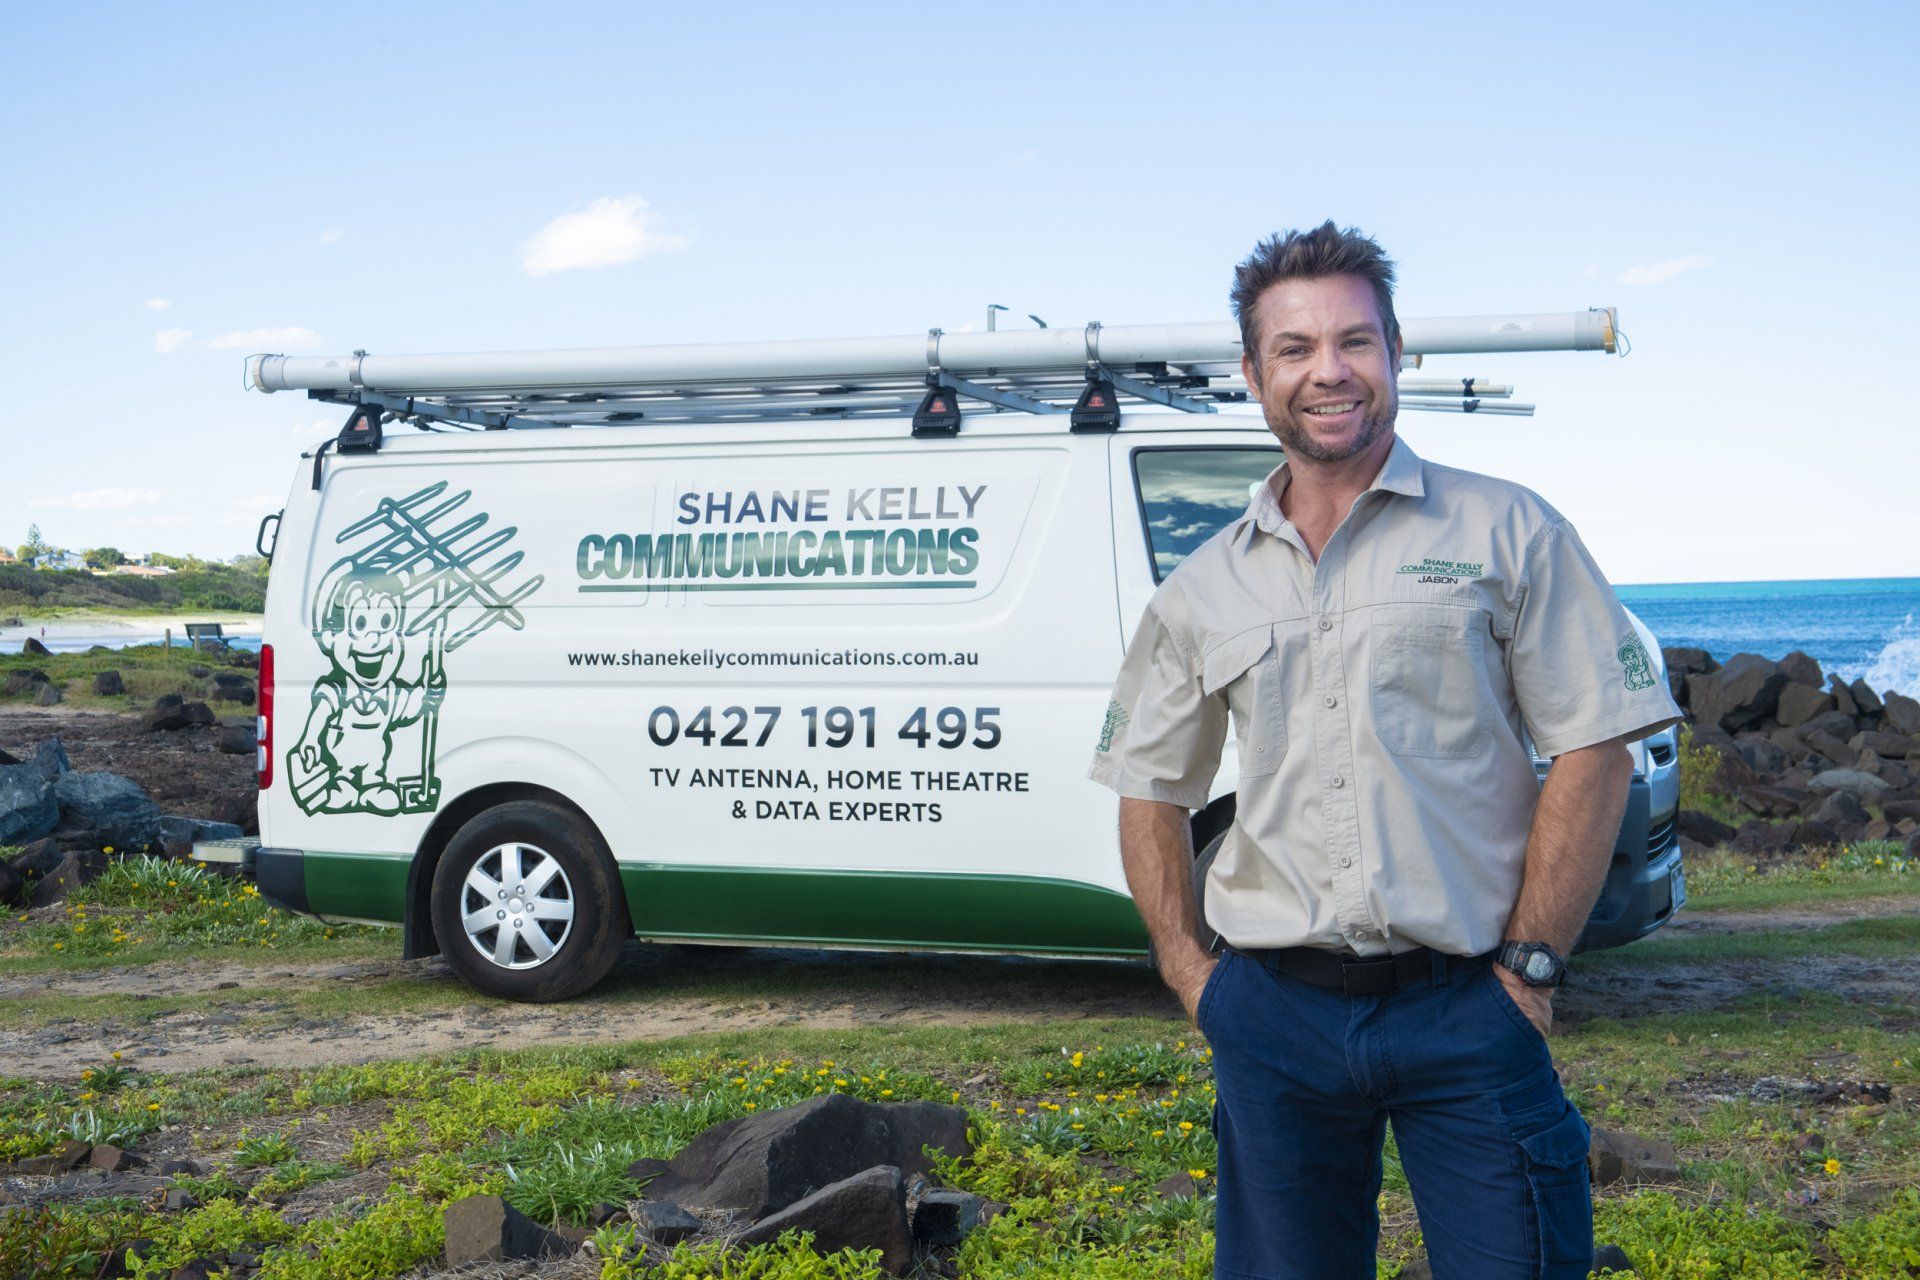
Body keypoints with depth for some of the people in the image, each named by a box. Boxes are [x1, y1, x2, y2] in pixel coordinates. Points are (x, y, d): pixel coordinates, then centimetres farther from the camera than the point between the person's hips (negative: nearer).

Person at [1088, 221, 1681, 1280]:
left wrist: (1527, 967, -8)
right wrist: (1191, 974, 6)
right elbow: (1149, 793, 17)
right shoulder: (1204, 589, 10)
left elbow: (1593, 753, -3)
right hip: (1274, 1022, 3)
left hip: (1465, 1014, -3)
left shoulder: (1506, 534, 1)